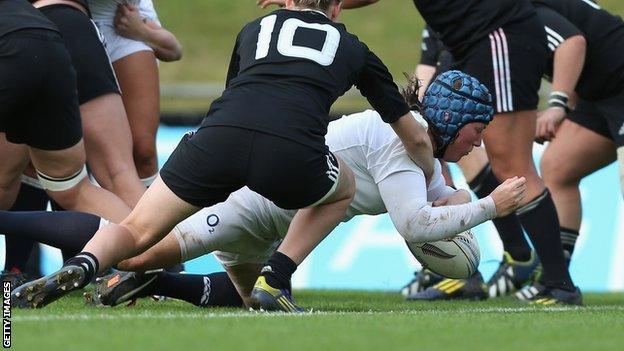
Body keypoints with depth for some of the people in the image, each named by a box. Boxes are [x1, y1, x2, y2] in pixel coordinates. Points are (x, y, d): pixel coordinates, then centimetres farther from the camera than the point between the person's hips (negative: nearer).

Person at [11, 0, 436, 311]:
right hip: (293, 154, -1)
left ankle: (83, 265, -19)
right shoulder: (353, 49, 31)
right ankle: (277, 276, 14)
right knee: (343, 187, 34)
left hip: (218, 137, 1)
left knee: (135, 233, 15)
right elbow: (416, 138, 39)